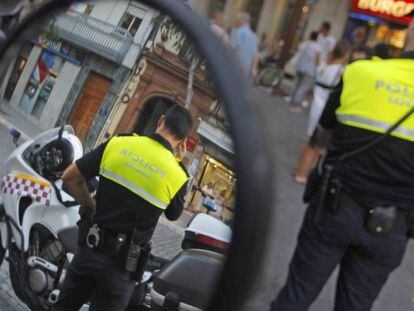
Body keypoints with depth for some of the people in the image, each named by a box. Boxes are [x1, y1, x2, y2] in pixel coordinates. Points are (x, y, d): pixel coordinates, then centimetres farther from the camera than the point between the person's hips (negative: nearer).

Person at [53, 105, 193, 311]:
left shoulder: (117, 144, -7)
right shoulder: (178, 176, -12)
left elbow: (70, 178, -2)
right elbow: (173, 215, 9)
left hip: (89, 247, 2)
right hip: (121, 263, -2)